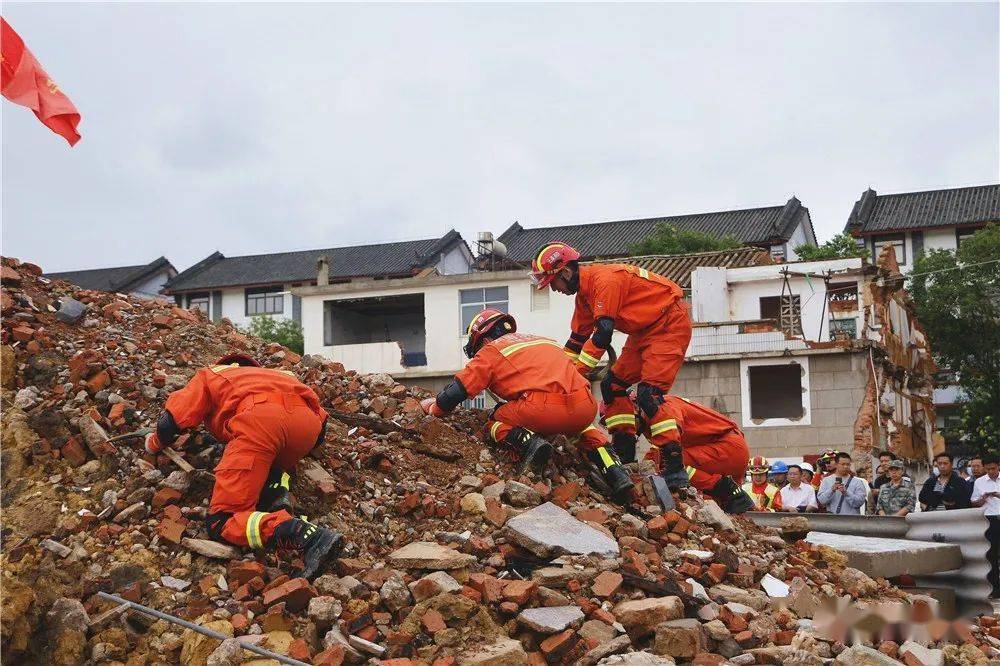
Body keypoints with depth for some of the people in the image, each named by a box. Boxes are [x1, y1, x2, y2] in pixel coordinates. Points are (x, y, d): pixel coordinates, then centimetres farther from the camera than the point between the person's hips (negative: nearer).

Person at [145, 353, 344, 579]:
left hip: (260, 419, -5)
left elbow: (169, 423, 21)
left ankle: (307, 535, -26)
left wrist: (154, 443, 44)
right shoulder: (281, 375, 45)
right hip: (309, 421, 5)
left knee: (221, 523, -3)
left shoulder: (207, 375, 35)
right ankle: (278, 501, 4)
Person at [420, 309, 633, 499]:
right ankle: (615, 474, 15)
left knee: (495, 424, 21)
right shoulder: (543, 340, 35)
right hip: (585, 408, 5)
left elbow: (459, 388, 15)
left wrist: (434, 408, 34)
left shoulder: (491, 351, 18)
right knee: (584, 427, 39)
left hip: (546, 408, -5)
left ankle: (528, 443, -10)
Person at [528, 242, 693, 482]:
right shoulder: (584, 292, 7)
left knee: (648, 393, -20)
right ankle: (625, 456, 11)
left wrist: (576, 372, -25)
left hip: (670, 324, -10)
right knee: (612, 385, 8)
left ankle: (675, 466, -22)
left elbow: (603, 333, -29)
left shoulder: (605, 279, -24)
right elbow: (577, 337, 16)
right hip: (644, 331, 10)